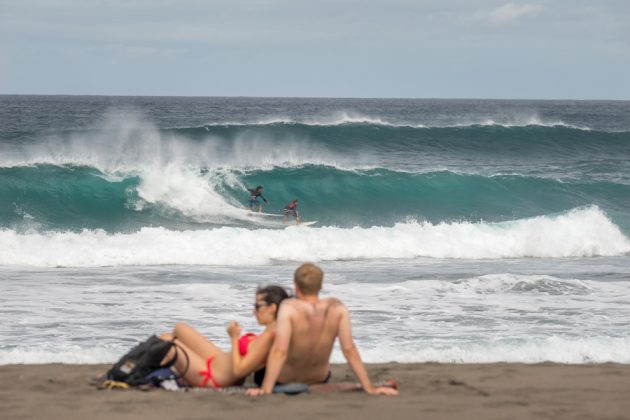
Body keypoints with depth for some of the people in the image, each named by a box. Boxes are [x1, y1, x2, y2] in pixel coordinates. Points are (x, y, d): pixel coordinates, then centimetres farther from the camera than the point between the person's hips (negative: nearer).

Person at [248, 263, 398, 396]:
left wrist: (265, 390, -40)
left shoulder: (289, 307, -32)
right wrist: (370, 388, -21)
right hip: (319, 379, 3)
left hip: (283, 379, -3)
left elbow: (279, 350, -40)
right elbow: (349, 349, -24)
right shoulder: (337, 307, -22)